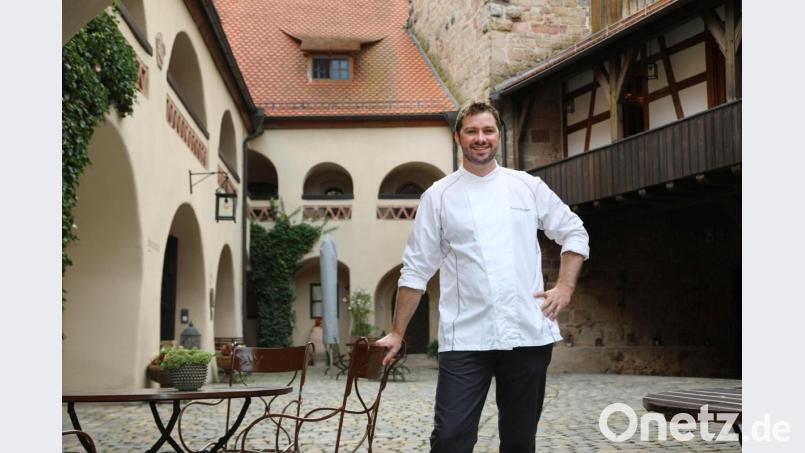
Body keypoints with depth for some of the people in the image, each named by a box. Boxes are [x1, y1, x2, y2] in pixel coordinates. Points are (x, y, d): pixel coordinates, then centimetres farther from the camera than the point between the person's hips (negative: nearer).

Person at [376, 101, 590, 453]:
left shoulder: (528, 186, 9)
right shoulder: (438, 196, 4)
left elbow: (574, 232, 17)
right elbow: (416, 270, 4)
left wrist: (565, 286, 3)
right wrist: (397, 334, 2)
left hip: (529, 335, 2)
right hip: (465, 339, -2)